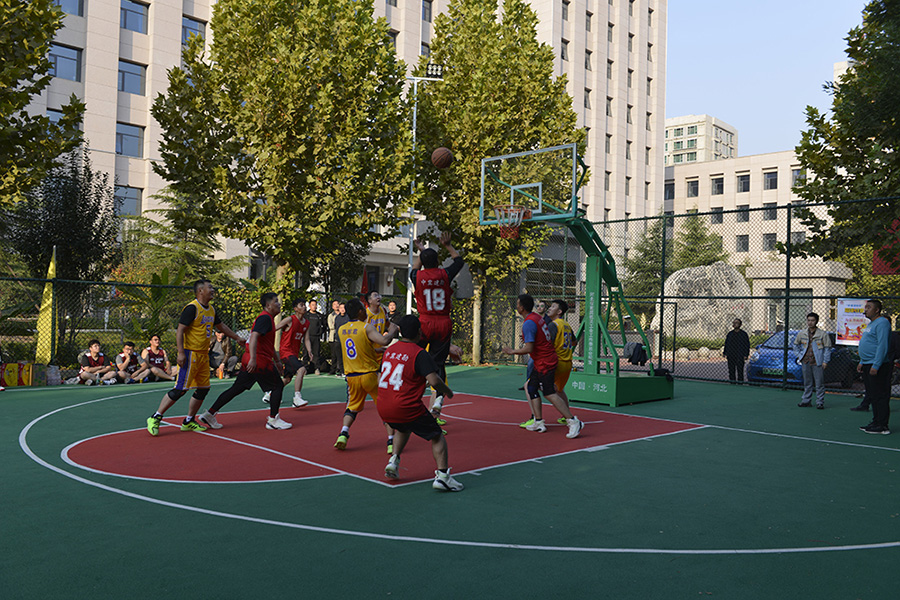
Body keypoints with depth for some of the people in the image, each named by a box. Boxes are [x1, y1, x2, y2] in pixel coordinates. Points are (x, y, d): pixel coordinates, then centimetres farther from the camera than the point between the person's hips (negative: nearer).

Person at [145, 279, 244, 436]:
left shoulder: (211, 309, 14)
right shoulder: (192, 308, -13)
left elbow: (221, 326, 30)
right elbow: (180, 330, -16)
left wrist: (237, 338, 33)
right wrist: (180, 352, -23)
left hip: (204, 355, 9)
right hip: (190, 354, -9)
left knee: (203, 389, 9)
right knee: (180, 389, -9)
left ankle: (188, 421, 20)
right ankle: (155, 418, 3)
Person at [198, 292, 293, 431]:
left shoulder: (268, 318, 21)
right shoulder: (265, 318, -12)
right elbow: (254, 337, -25)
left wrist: (277, 360, 37)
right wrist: (253, 359, -33)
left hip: (250, 362, 10)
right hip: (260, 361, -10)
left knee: (236, 389, 11)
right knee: (278, 386, 2)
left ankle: (209, 414, 11)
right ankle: (273, 420, 7)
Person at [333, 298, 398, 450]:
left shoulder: (341, 330, 5)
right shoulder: (367, 327, -13)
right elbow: (384, 341, -25)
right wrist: (392, 331, -7)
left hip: (351, 376, 5)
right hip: (370, 375, -5)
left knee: (352, 406, 22)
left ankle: (343, 433, 2)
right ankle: (391, 441, 2)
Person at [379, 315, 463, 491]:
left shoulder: (390, 349, 10)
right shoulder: (420, 354, -12)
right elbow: (434, 380, -21)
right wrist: (447, 391, -2)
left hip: (383, 408, 7)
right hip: (406, 408, -7)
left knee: (403, 429, 36)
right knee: (437, 436, 8)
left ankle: (394, 460, 22)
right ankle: (442, 475, -3)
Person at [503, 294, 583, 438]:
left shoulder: (528, 323, -20)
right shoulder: (537, 317, 9)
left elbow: (529, 348, -24)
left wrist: (512, 351, -12)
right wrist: (527, 337, 29)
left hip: (544, 363, -10)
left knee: (550, 394, -11)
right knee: (532, 389, 13)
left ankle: (573, 422, -10)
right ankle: (539, 423, 15)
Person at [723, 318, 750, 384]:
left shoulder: (744, 334, 1)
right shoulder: (730, 333, 13)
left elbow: (747, 345, 1)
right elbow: (726, 344, 17)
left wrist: (746, 355, -7)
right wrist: (724, 353, 9)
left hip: (740, 356, -4)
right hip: (731, 356, 4)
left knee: (740, 371, -5)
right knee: (731, 371, 6)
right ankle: (732, 383, 13)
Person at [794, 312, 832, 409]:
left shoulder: (823, 334, -3)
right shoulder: (801, 334, 8)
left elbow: (827, 348, -1)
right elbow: (796, 345, 23)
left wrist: (825, 361, -6)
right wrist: (799, 355, 12)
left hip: (817, 362, -4)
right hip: (805, 362, 4)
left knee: (819, 383, -2)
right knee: (807, 383, 11)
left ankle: (820, 402, 4)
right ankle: (806, 400, 19)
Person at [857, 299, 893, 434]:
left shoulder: (882, 323, -13)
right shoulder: (871, 324, 19)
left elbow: (882, 346, -20)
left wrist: (875, 366, -24)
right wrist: (862, 362, 22)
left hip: (878, 367, -10)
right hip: (868, 366, 10)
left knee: (880, 396, -7)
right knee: (872, 396, 13)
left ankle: (882, 426, -4)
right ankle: (876, 422, 19)